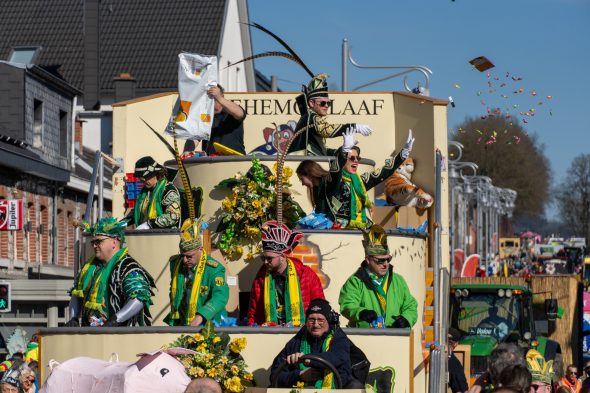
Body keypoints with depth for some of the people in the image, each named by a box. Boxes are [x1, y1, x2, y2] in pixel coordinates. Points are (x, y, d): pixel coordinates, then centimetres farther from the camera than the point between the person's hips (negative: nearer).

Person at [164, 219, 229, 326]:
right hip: (181, 325, 4)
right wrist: (173, 323, 10)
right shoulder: (175, 263, 4)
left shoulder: (214, 269, -14)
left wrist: (200, 317, -40)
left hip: (207, 325, -4)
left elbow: (220, 296, -27)